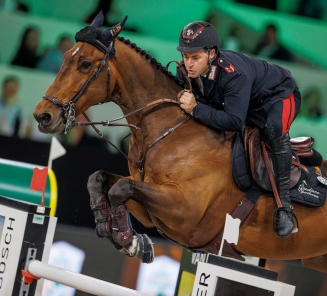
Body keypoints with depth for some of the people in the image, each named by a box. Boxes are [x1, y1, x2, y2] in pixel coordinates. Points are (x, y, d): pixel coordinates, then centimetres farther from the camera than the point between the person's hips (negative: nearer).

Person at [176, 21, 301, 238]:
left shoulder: (233, 73, -41)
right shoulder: (186, 71, -20)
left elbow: (234, 121, -44)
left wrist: (196, 109, -45)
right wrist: (183, 102, -24)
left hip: (279, 95, -8)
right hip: (245, 103, 8)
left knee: (275, 128, -37)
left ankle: (284, 205, -27)